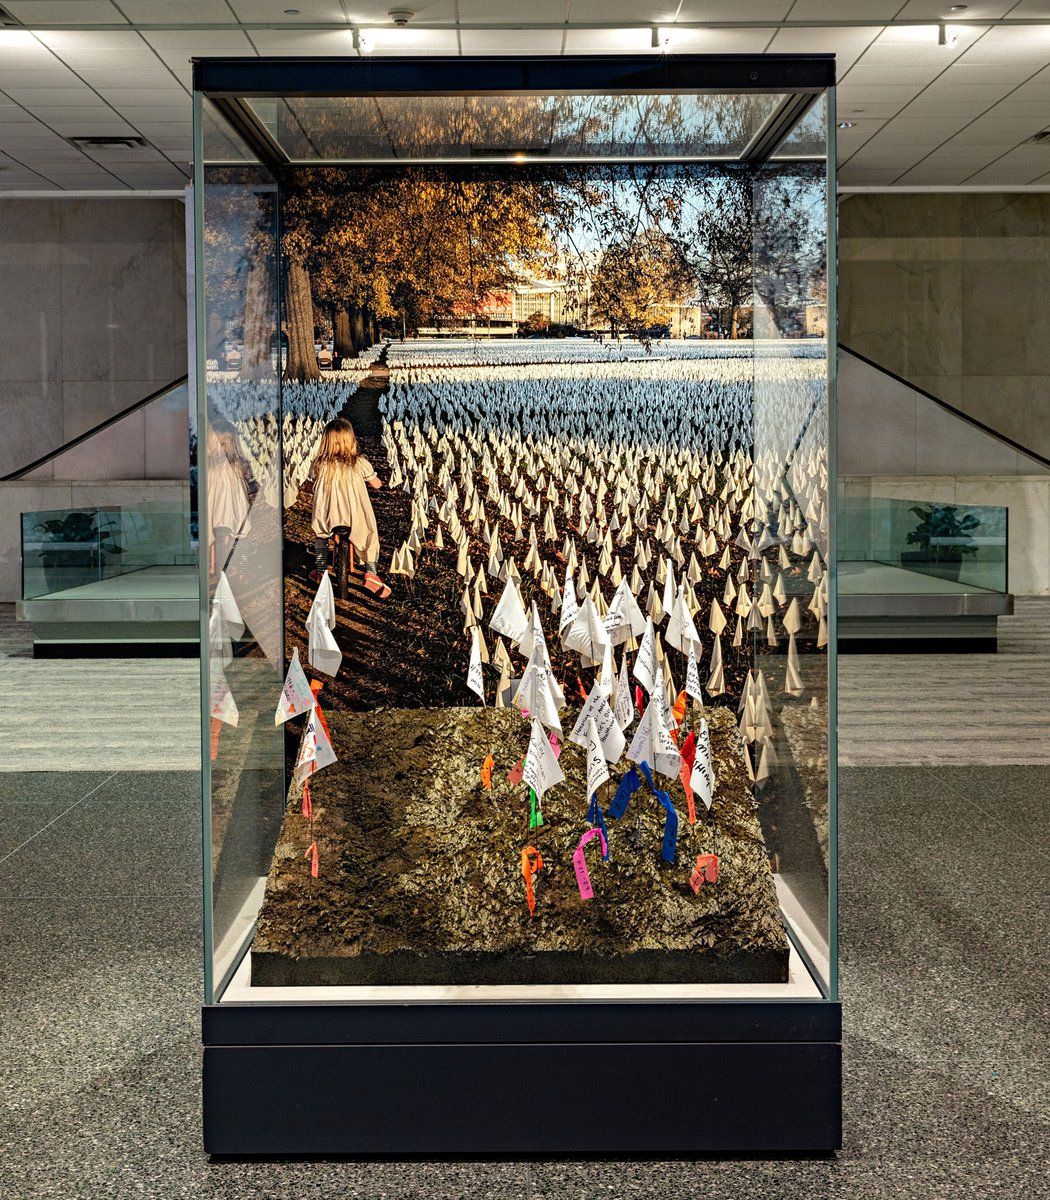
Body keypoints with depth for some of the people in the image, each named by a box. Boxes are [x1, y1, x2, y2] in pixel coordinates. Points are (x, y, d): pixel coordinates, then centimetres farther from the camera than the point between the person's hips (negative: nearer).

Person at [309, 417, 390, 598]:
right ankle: (371, 573, 9)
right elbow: (377, 484, 5)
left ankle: (321, 571, 38)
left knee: (319, 536, 34)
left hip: (328, 520, 1)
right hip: (357, 521, -1)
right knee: (371, 536, 26)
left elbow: (315, 486, 10)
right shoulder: (360, 463, -9)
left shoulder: (320, 465, -7)